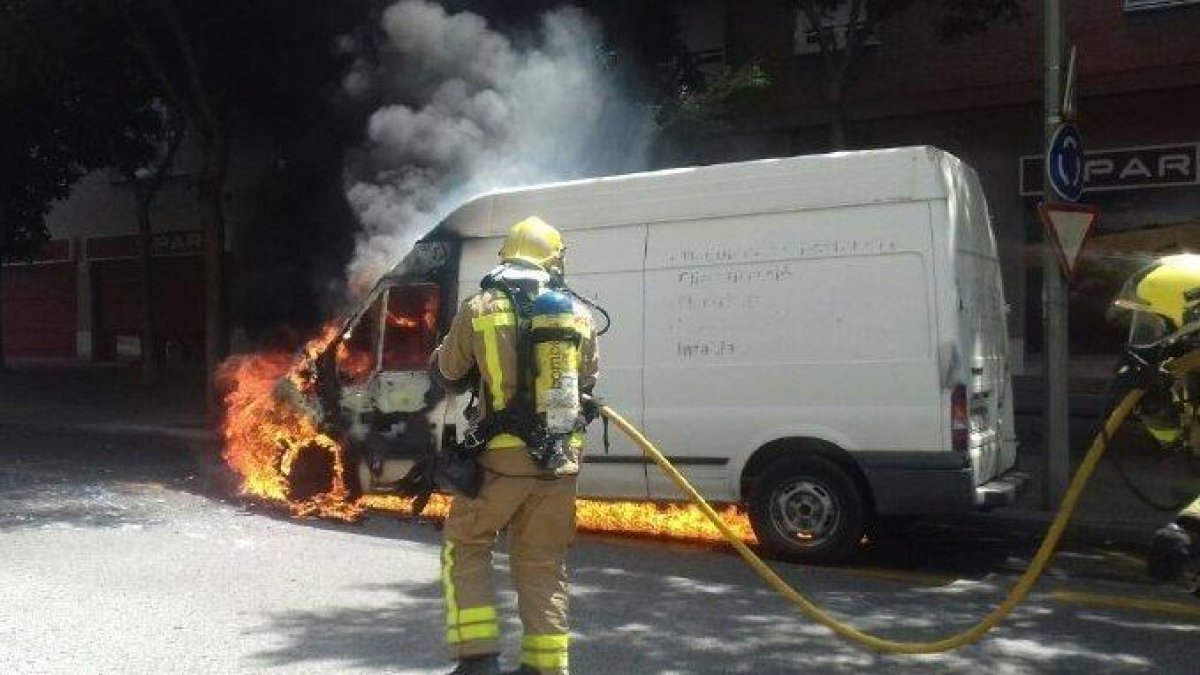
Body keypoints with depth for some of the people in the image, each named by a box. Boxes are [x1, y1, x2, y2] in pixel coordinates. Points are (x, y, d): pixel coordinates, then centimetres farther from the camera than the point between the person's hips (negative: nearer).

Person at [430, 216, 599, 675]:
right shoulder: (578, 313, 5)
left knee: (465, 547, 15)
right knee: (543, 564, 15)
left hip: (502, 457, -3)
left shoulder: (479, 309, -4)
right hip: (561, 461, 3)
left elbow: (448, 375, 10)